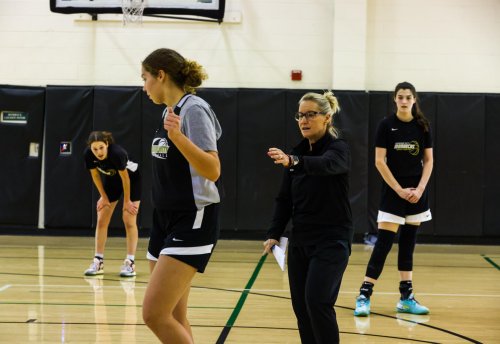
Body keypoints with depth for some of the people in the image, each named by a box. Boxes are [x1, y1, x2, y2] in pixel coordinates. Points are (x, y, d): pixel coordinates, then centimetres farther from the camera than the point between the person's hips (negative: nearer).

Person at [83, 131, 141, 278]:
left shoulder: (117, 153, -39)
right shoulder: (88, 154, -26)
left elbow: (125, 177, -25)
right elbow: (95, 175, -8)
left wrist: (127, 201, -14)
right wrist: (104, 197, -3)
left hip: (132, 178, -5)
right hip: (111, 180, 5)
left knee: (129, 220, -11)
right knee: (101, 220, -1)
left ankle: (130, 263, -10)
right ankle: (98, 262, 4)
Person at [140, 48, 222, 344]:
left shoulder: (194, 109, -14)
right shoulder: (171, 111, 13)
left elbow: (213, 171, -24)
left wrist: (178, 136, -36)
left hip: (193, 222, -9)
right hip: (167, 221, 9)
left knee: (155, 313, -16)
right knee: (172, 318, 8)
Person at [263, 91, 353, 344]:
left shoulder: (338, 149, -11)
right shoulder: (297, 152, 9)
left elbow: (325, 164, -35)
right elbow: (284, 198, 11)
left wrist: (293, 162, -54)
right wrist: (274, 234, 0)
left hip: (331, 240, -7)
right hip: (300, 240, 7)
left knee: (318, 302, -17)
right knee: (300, 305, 5)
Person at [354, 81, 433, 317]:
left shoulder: (422, 126, 4)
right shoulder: (386, 125, -6)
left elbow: (428, 160, 6)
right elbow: (379, 161, -8)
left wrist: (420, 189, -7)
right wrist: (400, 190, -12)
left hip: (416, 192, 4)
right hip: (393, 191, -4)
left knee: (408, 242, 9)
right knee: (384, 242, -10)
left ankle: (406, 298, 13)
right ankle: (364, 296, -7)